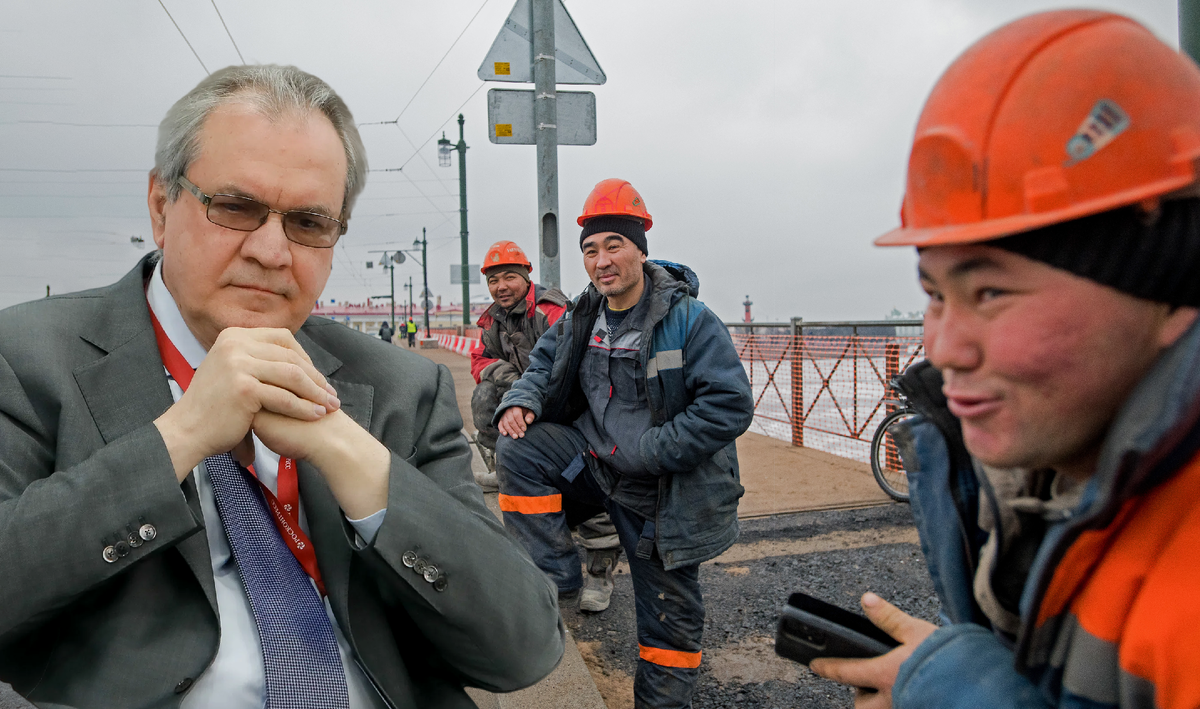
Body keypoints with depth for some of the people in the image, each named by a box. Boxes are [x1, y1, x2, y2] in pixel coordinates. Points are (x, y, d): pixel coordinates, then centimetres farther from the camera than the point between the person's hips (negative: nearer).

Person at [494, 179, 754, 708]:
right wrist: (520, 401, -9)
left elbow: (729, 406, -23)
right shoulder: (581, 320, 0)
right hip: (596, 459, 5)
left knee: (668, 613, 6)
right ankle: (553, 576, -7)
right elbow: (545, 367, 15)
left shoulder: (690, 322, -18)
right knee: (518, 449, -16)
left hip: (663, 492, -4)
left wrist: (647, 451, -24)